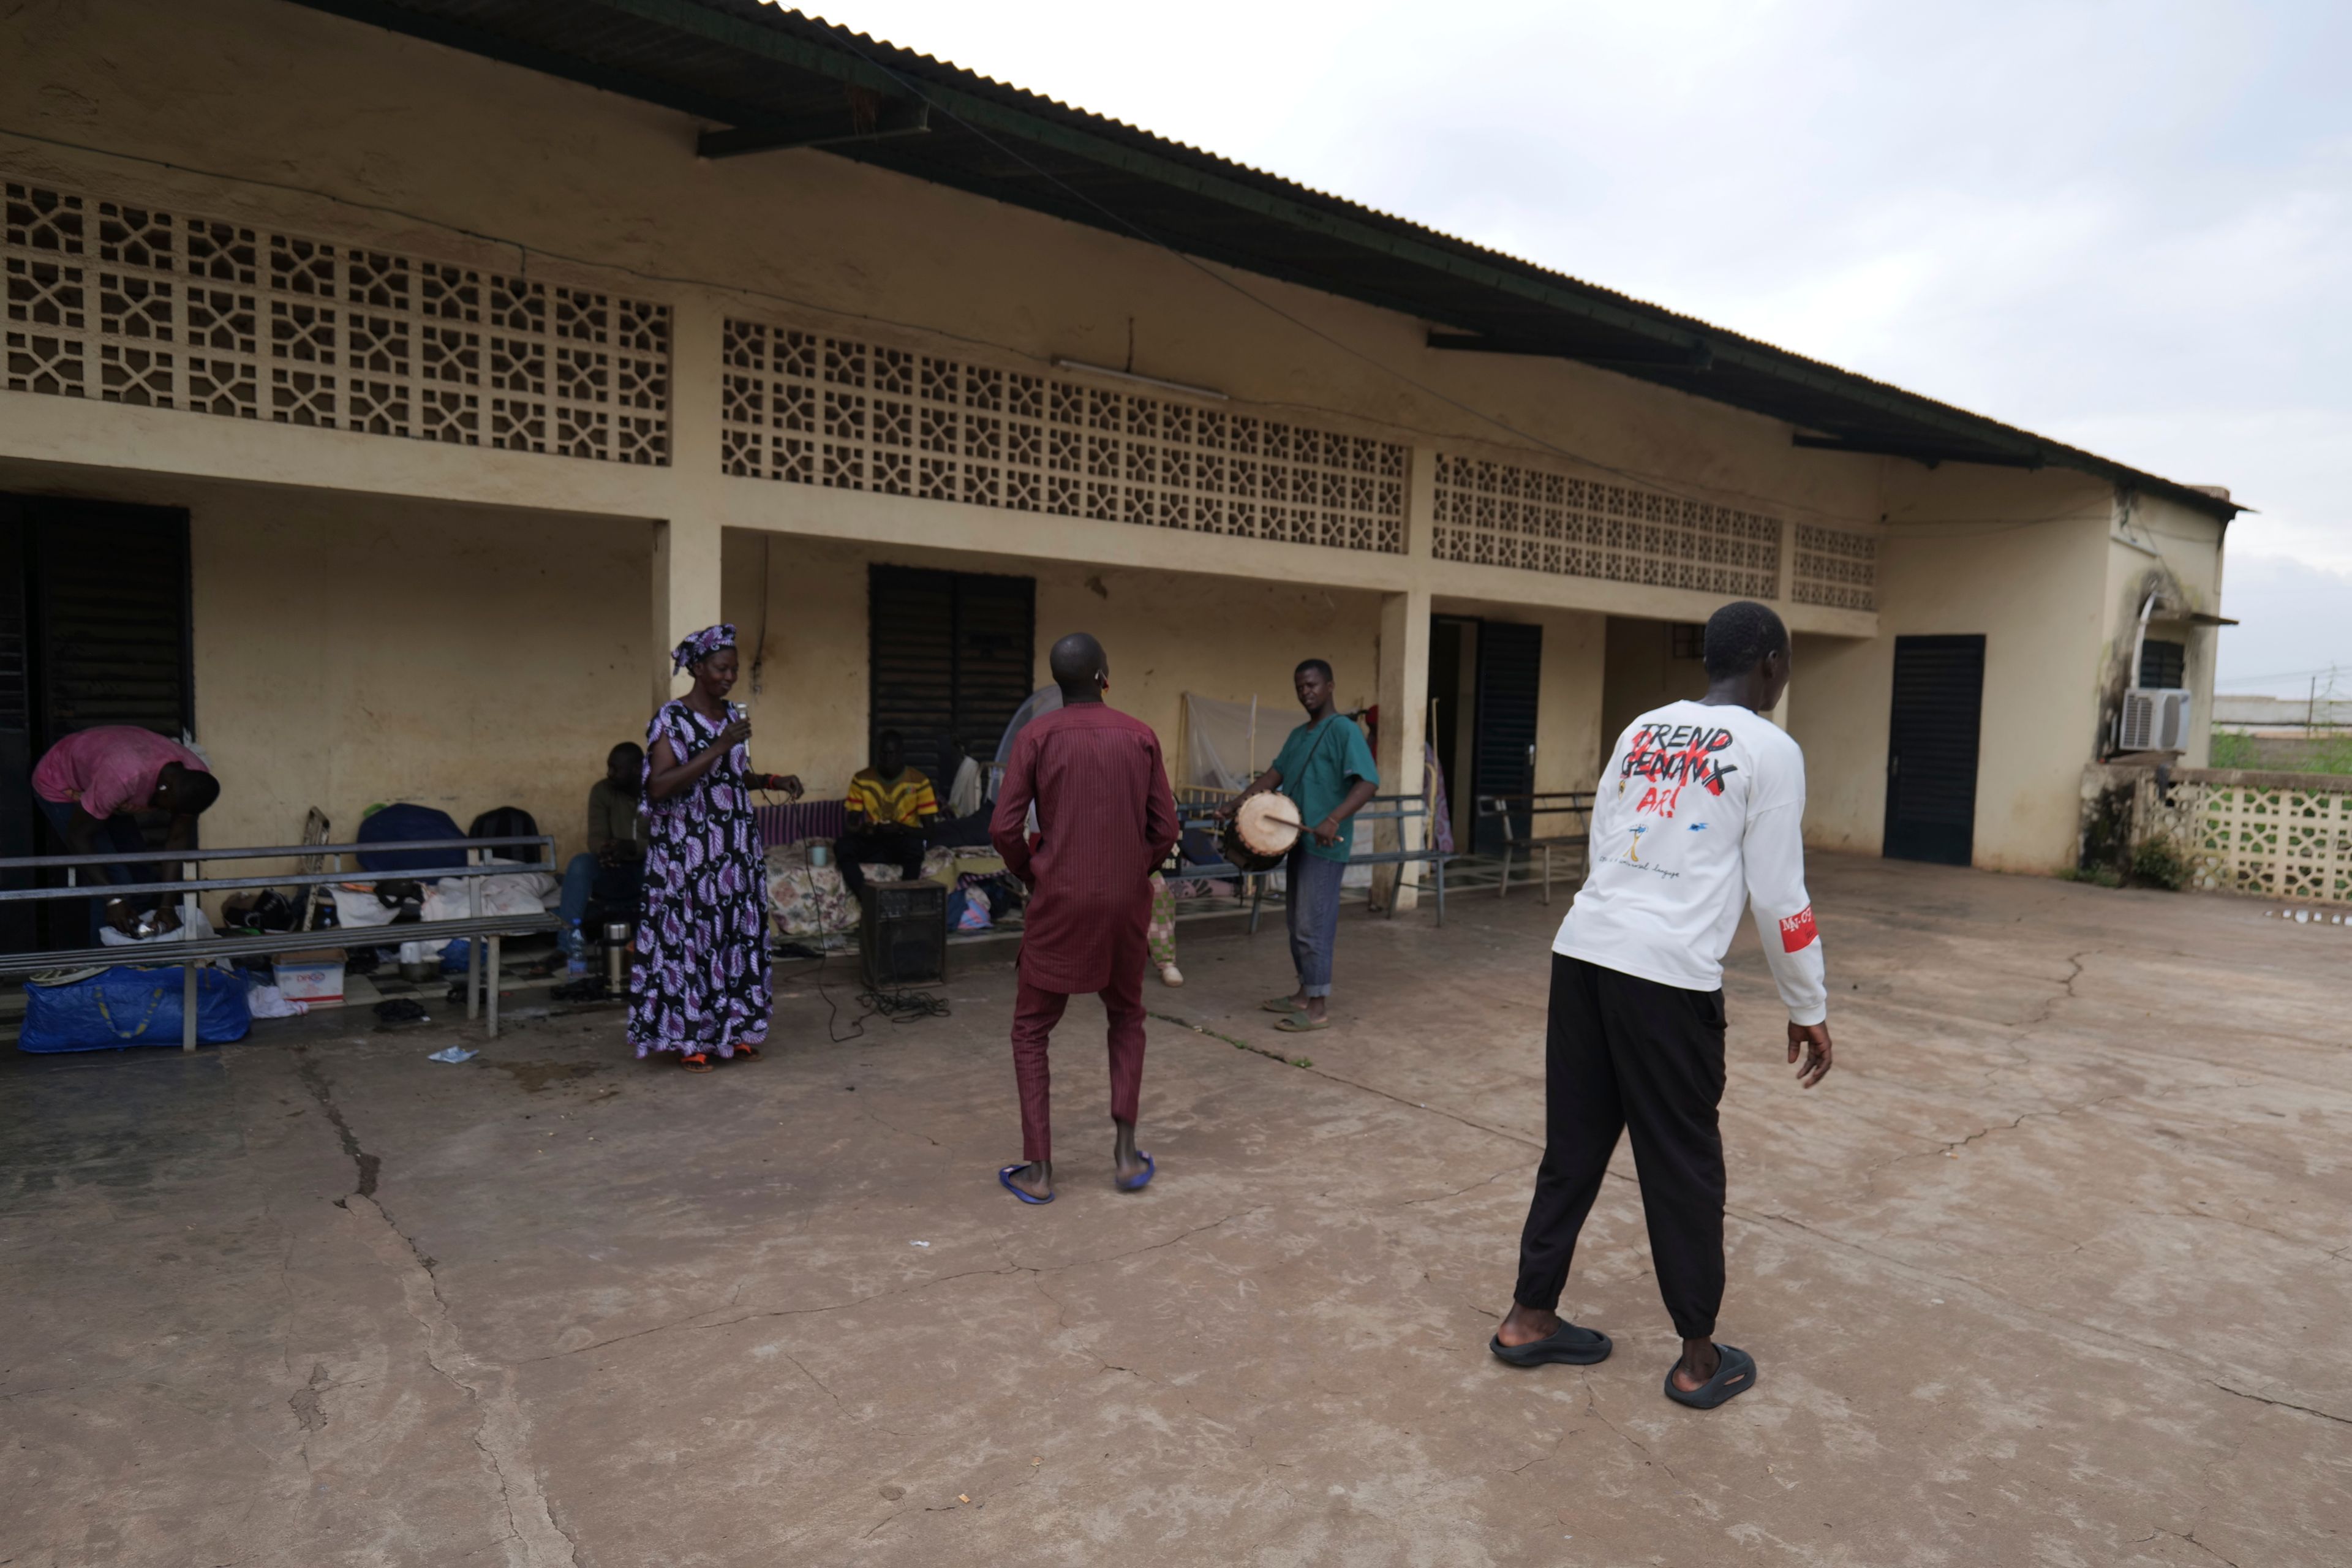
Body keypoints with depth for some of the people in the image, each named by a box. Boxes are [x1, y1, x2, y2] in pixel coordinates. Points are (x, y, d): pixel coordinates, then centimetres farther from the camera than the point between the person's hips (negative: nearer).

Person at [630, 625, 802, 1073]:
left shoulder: (732, 715, 10)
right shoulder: (672, 718, -11)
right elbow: (659, 787, -21)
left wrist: (773, 780, 4)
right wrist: (718, 747, -23)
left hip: (735, 850, 7)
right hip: (687, 853, -7)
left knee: (738, 934, 8)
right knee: (689, 939, -1)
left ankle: (733, 1029, 19)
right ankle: (689, 1039, 9)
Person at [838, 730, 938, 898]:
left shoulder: (919, 781, -7)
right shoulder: (861, 779, -1)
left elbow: (928, 829, -7)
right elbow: (853, 824, 1)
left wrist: (900, 828, -25)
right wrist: (866, 828, -23)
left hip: (903, 842, -2)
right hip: (871, 841, 2)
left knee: (915, 845, -38)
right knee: (842, 847, -30)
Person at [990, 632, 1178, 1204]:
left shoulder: (1037, 735, -5)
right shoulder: (1141, 737, 0)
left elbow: (1005, 829, -9)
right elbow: (1165, 829, 0)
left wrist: (1032, 876, 9)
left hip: (1059, 901, -2)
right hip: (1125, 901, 2)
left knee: (1031, 1030, 12)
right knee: (1127, 1018, 23)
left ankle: (1038, 1169, 10)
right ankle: (1126, 1150, 17)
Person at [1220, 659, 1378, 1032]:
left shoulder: (1344, 730, -12)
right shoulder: (1298, 735, 16)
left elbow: (1368, 782, -21)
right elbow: (1274, 775, 15)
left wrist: (1334, 819, -34)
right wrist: (1236, 804, 1)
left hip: (1326, 845, -9)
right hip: (1299, 841, 9)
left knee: (1313, 925, -7)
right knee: (1295, 922, 14)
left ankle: (1319, 1007, 1)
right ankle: (1304, 993, 25)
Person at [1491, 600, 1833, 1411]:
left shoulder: (1640, 731, 16)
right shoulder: (1770, 749, 0)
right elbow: (1778, 895, -1)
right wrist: (1809, 1009, 9)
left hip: (1583, 949, 6)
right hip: (1668, 971, -6)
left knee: (1573, 1143, 16)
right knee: (1684, 1165, 9)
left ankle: (1530, 1318, 27)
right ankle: (1699, 1359, 24)